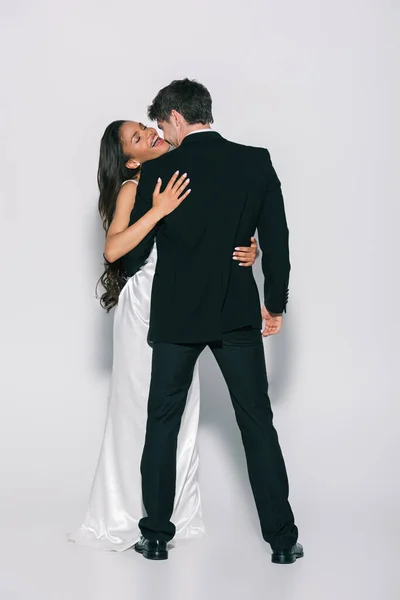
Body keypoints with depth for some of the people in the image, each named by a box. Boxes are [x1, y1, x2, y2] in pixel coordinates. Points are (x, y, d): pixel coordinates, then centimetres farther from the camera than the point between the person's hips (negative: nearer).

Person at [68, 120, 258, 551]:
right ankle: (124, 517, 13)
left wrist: (247, 248, -8)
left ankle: (174, 511, 22)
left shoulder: (178, 181, 9)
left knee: (179, 409, 10)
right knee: (142, 408, 0)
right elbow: (112, 249, -21)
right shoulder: (132, 188, -8)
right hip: (145, 305, -6)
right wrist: (158, 211, -28)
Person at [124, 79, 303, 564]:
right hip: (238, 315, 1)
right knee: (257, 424, 8)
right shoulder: (256, 162, -4)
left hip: (175, 317, -1)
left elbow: (135, 250, -2)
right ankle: (282, 539, 11)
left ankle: (156, 535, 16)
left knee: (162, 423, 11)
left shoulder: (157, 170, -8)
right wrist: (275, 303, 9)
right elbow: (276, 241, -2)